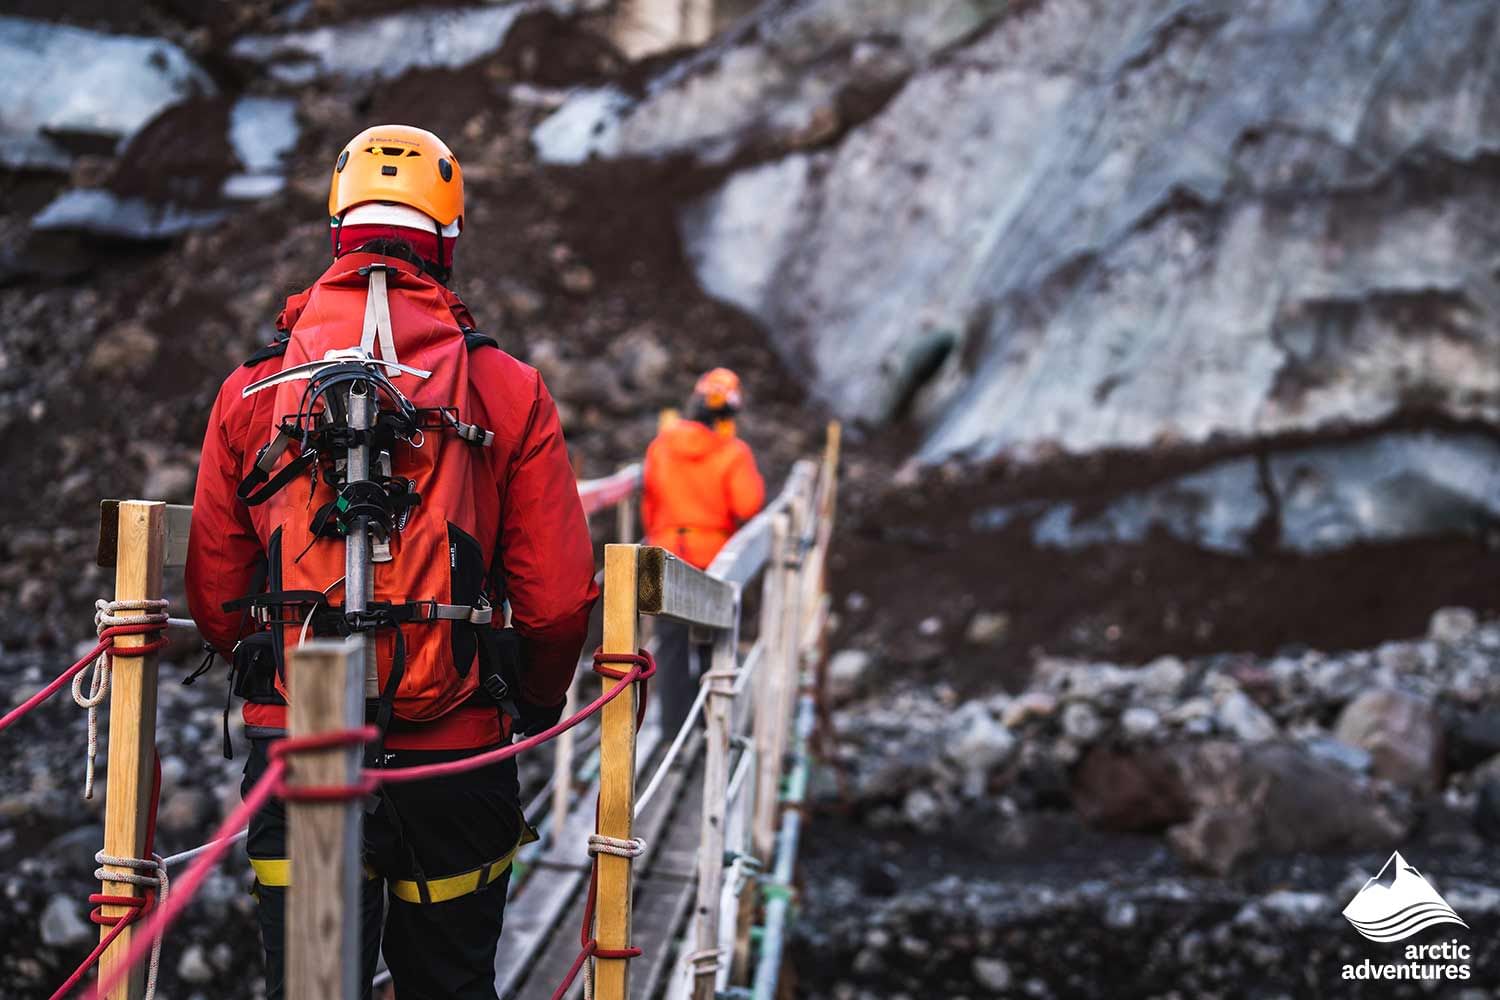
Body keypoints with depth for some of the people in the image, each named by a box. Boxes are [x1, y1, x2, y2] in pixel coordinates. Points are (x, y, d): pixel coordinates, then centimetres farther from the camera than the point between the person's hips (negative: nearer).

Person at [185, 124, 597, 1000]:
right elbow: (558, 598, -5)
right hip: (454, 757, 0)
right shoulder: (509, 389, -2)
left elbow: (214, 594, 4)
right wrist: (535, 706, 15)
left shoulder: (253, 387, 2)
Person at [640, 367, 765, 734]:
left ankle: (674, 721, 4)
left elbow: (648, 498, 7)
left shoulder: (661, 445, 0)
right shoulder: (733, 453, -11)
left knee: (671, 641, 6)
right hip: (714, 553, -2)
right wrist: (752, 478, 2)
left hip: (667, 552, 2)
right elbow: (748, 505, -17)